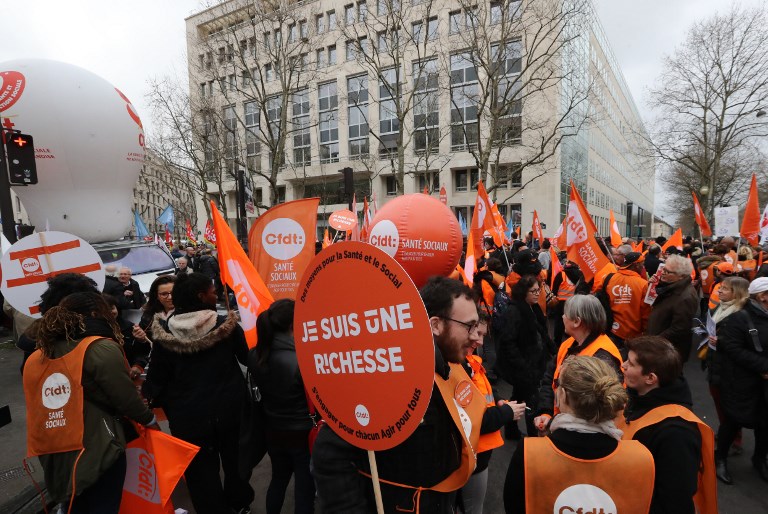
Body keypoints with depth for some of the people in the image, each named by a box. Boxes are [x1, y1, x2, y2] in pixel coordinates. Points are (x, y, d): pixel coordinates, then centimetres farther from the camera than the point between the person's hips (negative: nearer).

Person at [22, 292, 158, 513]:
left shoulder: (36, 358, 6)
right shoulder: (101, 348, -14)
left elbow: (39, 404, 10)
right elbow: (126, 400, -14)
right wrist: (150, 420, 3)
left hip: (54, 457, 7)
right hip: (97, 451, -7)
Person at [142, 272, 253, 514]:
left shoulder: (164, 334, -13)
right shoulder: (227, 325, -15)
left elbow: (157, 376, -6)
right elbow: (248, 358, -2)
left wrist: (149, 400, 14)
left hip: (189, 414, -1)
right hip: (229, 408, 1)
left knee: (201, 469, 15)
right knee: (235, 459, 24)